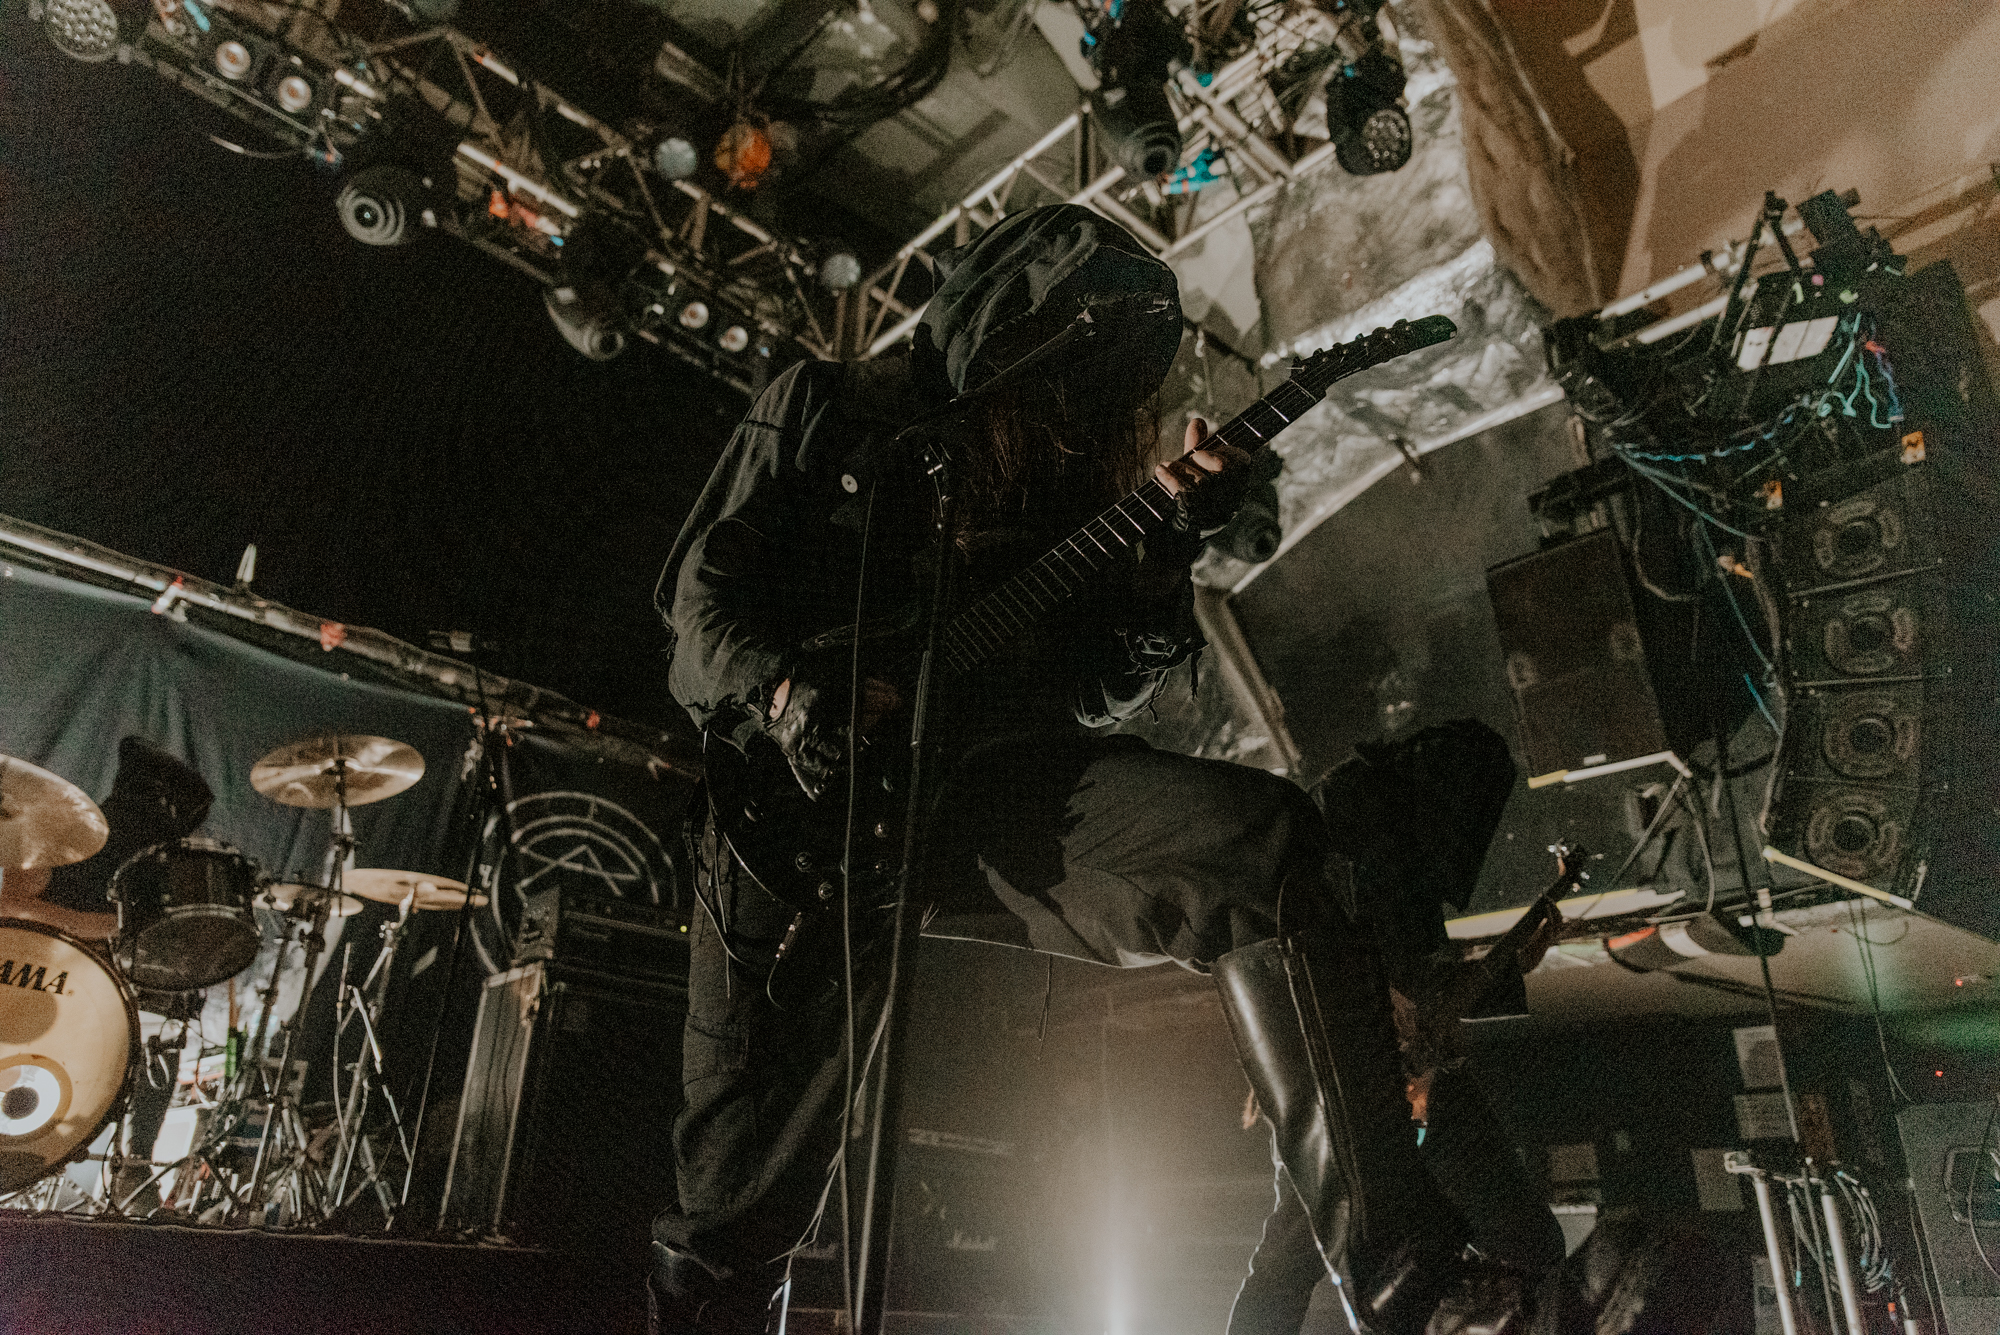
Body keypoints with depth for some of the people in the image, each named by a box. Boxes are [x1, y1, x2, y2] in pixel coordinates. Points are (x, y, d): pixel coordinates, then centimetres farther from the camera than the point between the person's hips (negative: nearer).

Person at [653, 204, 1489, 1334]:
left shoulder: (1071, 476, 18)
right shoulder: (825, 408, 12)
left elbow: (1101, 697, 9)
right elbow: (702, 582, 7)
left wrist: (1168, 551, -6)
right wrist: (788, 691, -12)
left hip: (982, 784, 2)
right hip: (805, 793, -1)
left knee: (1268, 841, -24)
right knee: (747, 1188, -2)